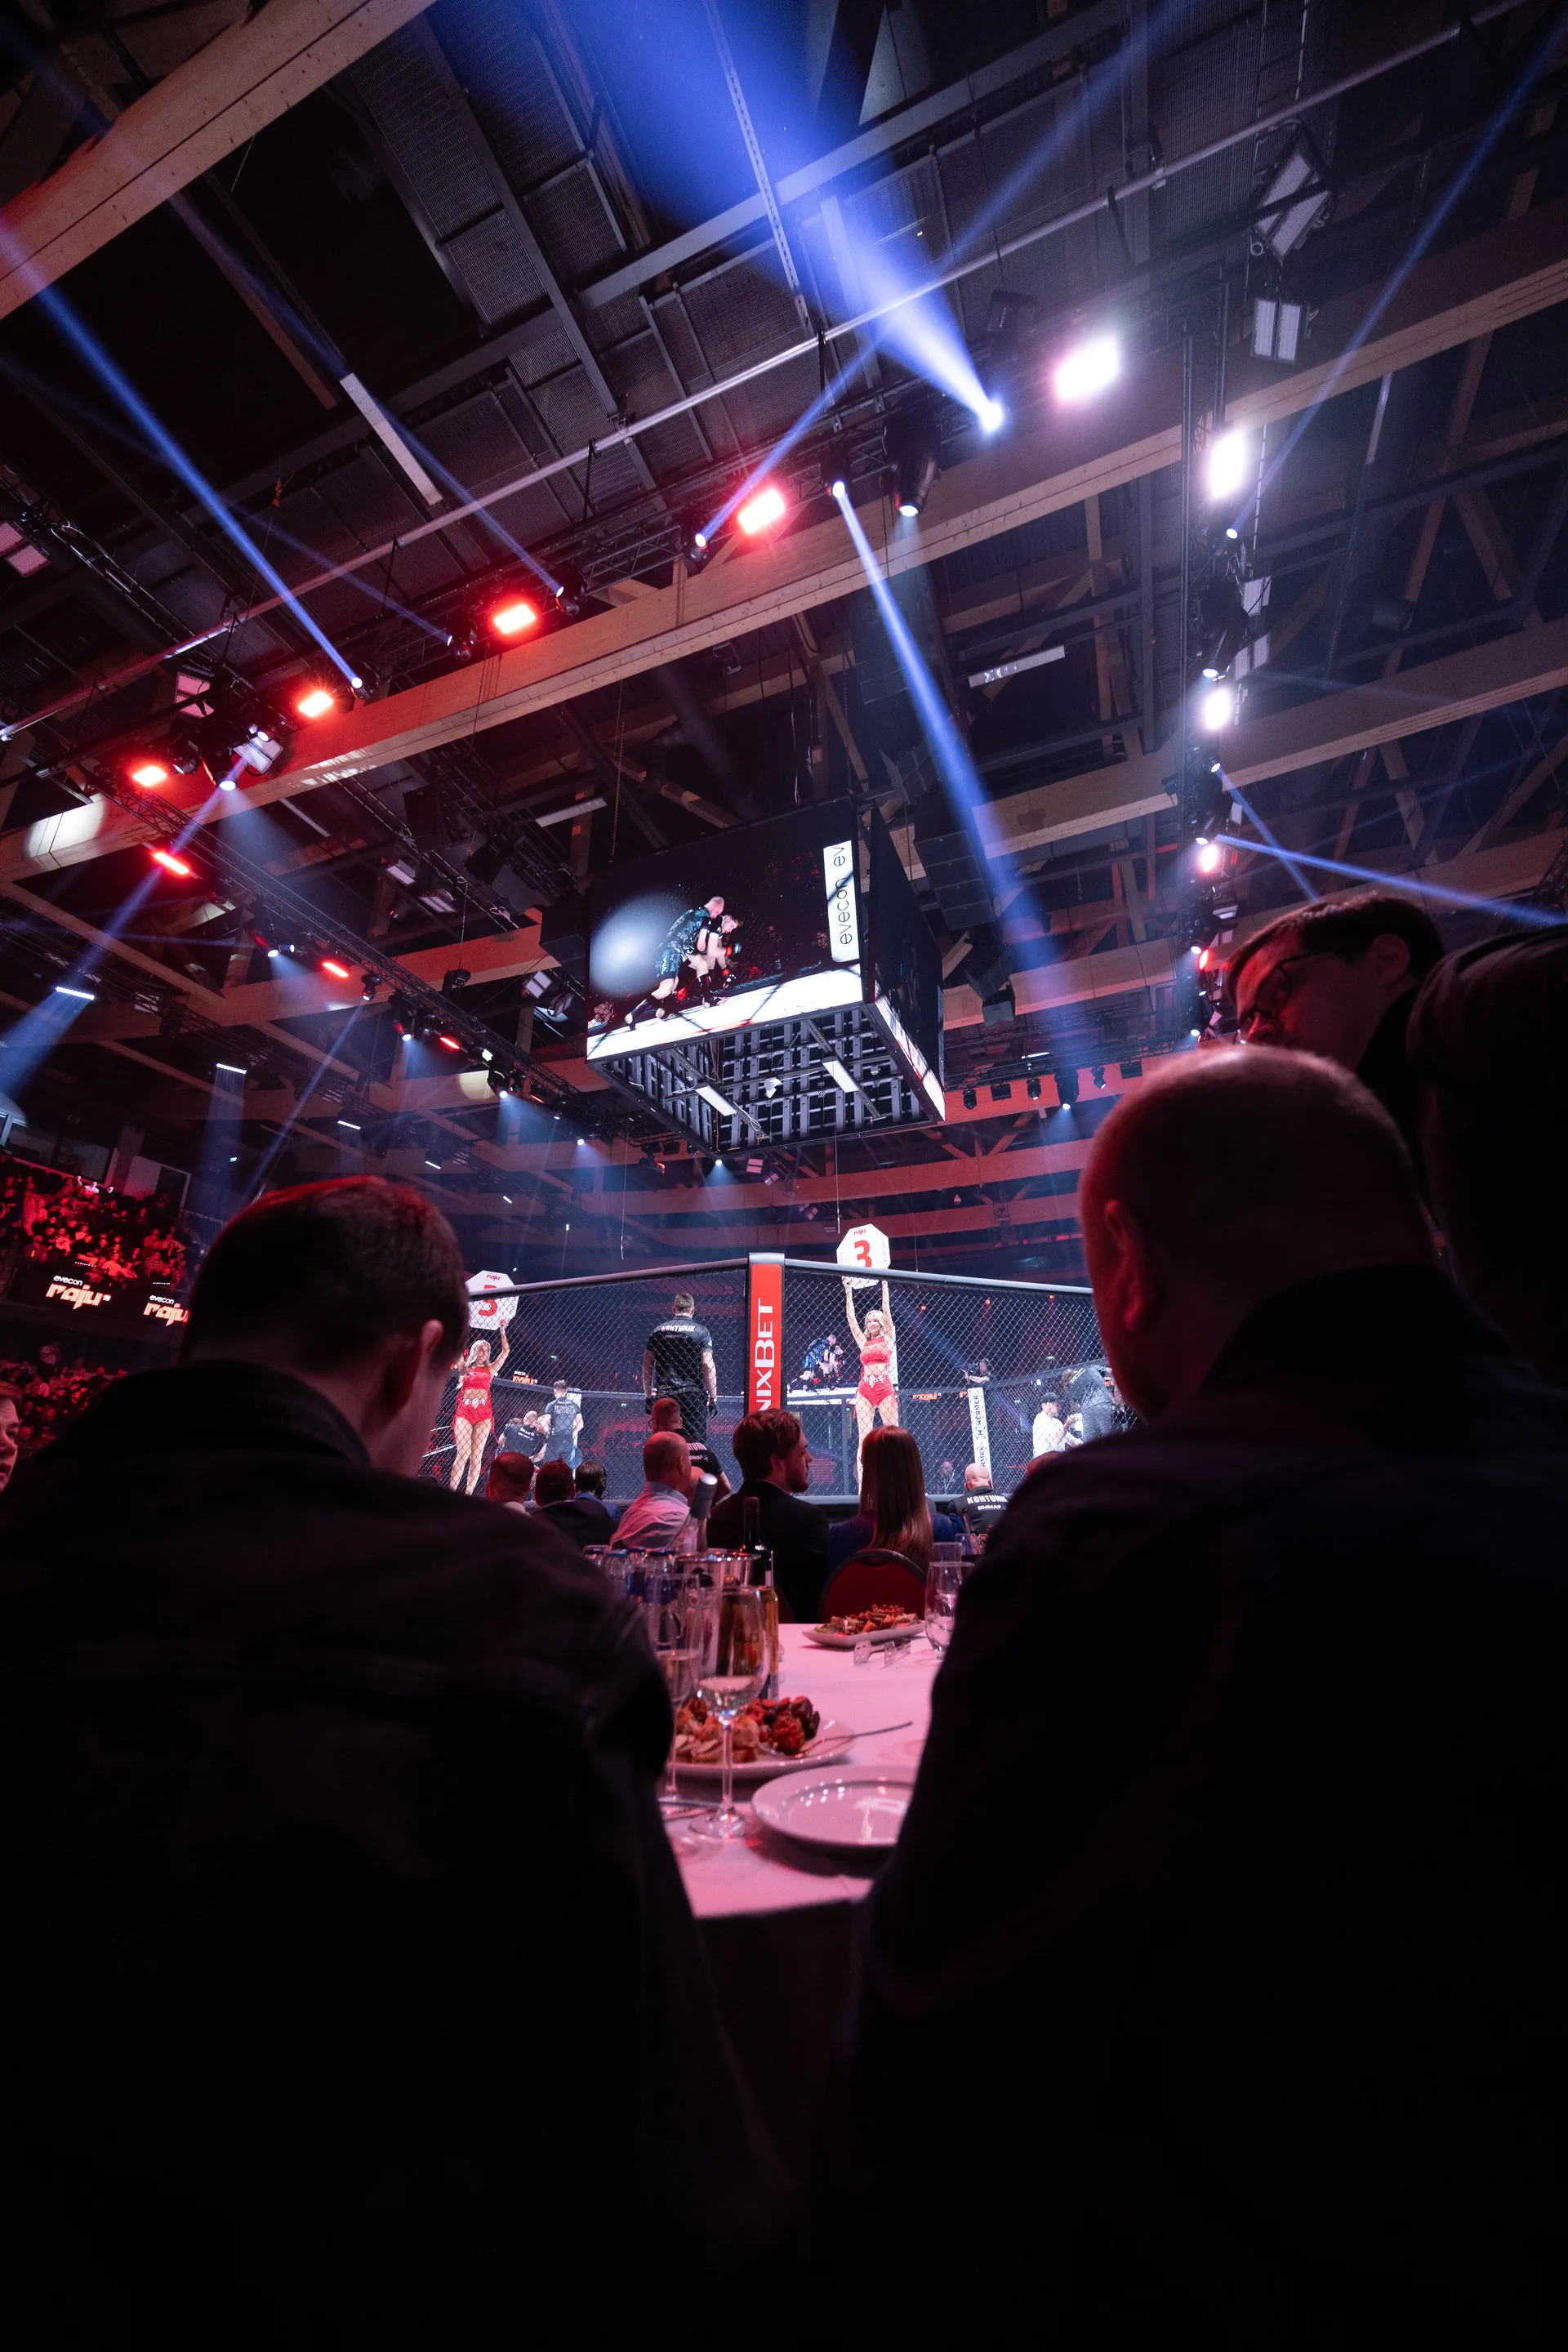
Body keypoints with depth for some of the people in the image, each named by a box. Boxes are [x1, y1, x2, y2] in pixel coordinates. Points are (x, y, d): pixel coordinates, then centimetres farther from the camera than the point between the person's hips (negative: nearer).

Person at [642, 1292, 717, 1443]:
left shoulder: (658, 1331, 10)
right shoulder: (701, 1331, 0)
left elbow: (647, 1365, 10)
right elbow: (708, 1365, -7)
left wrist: (648, 1396, 17)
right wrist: (713, 1397, -3)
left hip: (664, 1395, 3)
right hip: (693, 1395, -3)